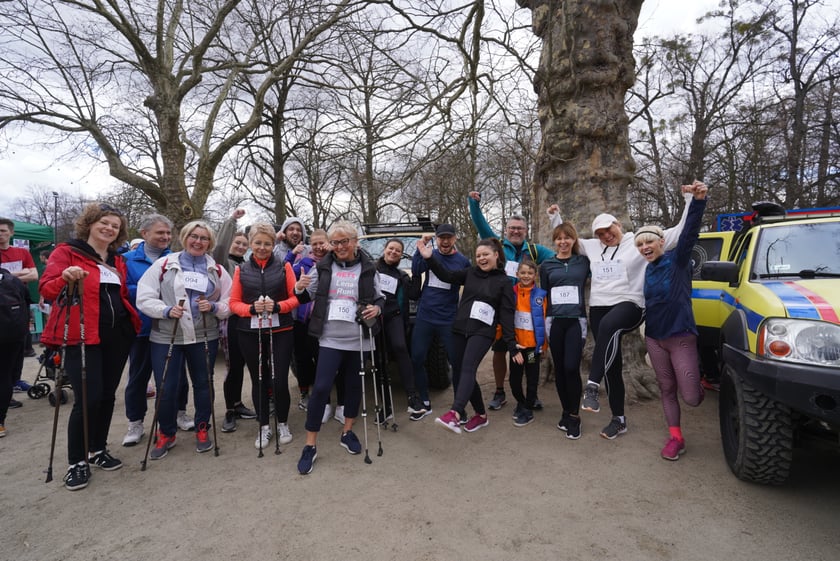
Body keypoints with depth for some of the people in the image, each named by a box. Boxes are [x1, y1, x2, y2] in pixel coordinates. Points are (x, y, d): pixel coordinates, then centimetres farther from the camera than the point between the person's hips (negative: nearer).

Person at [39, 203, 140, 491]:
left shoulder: (118, 261, 15)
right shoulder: (67, 251, -2)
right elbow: (46, 289, -13)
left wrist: (132, 318, 6)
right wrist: (65, 278, -32)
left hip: (118, 335, 6)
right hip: (82, 336, -6)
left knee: (107, 395, 12)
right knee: (88, 398, -8)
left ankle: (98, 450, 28)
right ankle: (77, 462, 9)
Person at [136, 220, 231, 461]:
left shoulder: (217, 270, 6)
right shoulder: (163, 264, 1)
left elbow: (230, 303, 5)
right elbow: (144, 298, -3)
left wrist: (214, 307, -14)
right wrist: (166, 310, -19)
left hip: (204, 337, 2)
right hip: (166, 337, -1)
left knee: (203, 384, 12)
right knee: (166, 388, 4)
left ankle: (202, 429, 30)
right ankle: (166, 434, 27)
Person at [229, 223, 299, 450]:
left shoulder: (284, 267, 3)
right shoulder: (241, 270, 6)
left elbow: (295, 297, 1)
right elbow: (234, 303, 5)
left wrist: (277, 306, -17)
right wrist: (251, 308, -14)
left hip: (280, 331, -1)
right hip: (250, 333, 2)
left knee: (279, 380, -2)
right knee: (258, 380, 10)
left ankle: (283, 424, 22)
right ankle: (263, 426, 27)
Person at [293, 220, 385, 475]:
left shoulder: (368, 268, 0)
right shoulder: (323, 267, 1)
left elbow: (380, 298, 9)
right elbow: (307, 297, 6)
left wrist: (376, 308, -13)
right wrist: (300, 289, -15)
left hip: (358, 339, 1)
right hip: (330, 338, -1)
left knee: (354, 385, 12)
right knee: (320, 387, -6)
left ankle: (347, 432, 33)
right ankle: (310, 445, 8)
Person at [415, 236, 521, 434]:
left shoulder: (503, 282, 2)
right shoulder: (470, 273, 11)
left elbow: (507, 315, 0)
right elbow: (447, 276, 9)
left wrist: (513, 347, -4)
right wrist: (429, 258, -5)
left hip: (483, 332, -5)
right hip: (459, 329, 5)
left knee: (468, 368, -24)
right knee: (459, 371, 7)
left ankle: (454, 414, -37)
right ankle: (481, 414, 22)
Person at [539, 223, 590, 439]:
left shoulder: (584, 262, 6)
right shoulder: (547, 265, 9)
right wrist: (542, 323, 8)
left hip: (576, 321, -2)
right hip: (554, 322, 2)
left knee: (571, 368, -11)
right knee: (559, 369, 6)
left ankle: (574, 415, 7)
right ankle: (566, 412, 23)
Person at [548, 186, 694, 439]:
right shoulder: (593, 247, 15)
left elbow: (679, 233, -2)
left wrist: (689, 200, -9)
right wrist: (555, 217, 21)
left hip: (629, 305, -5)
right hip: (598, 308, 5)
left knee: (609, 325, -42)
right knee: (611, 365, 7)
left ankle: (592, 386, -40)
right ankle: (619, 419, 19)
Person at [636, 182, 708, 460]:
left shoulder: (677, 259, -10)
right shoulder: (648, 270, 7)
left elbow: (690, 233, -27)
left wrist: (698, 201, -40)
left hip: (681, 337, -5)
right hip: (654, 338, 5)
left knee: (691, 398, -4)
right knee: (666, 390, 11)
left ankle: (698, 383, 31)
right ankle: (676, 438, 25)